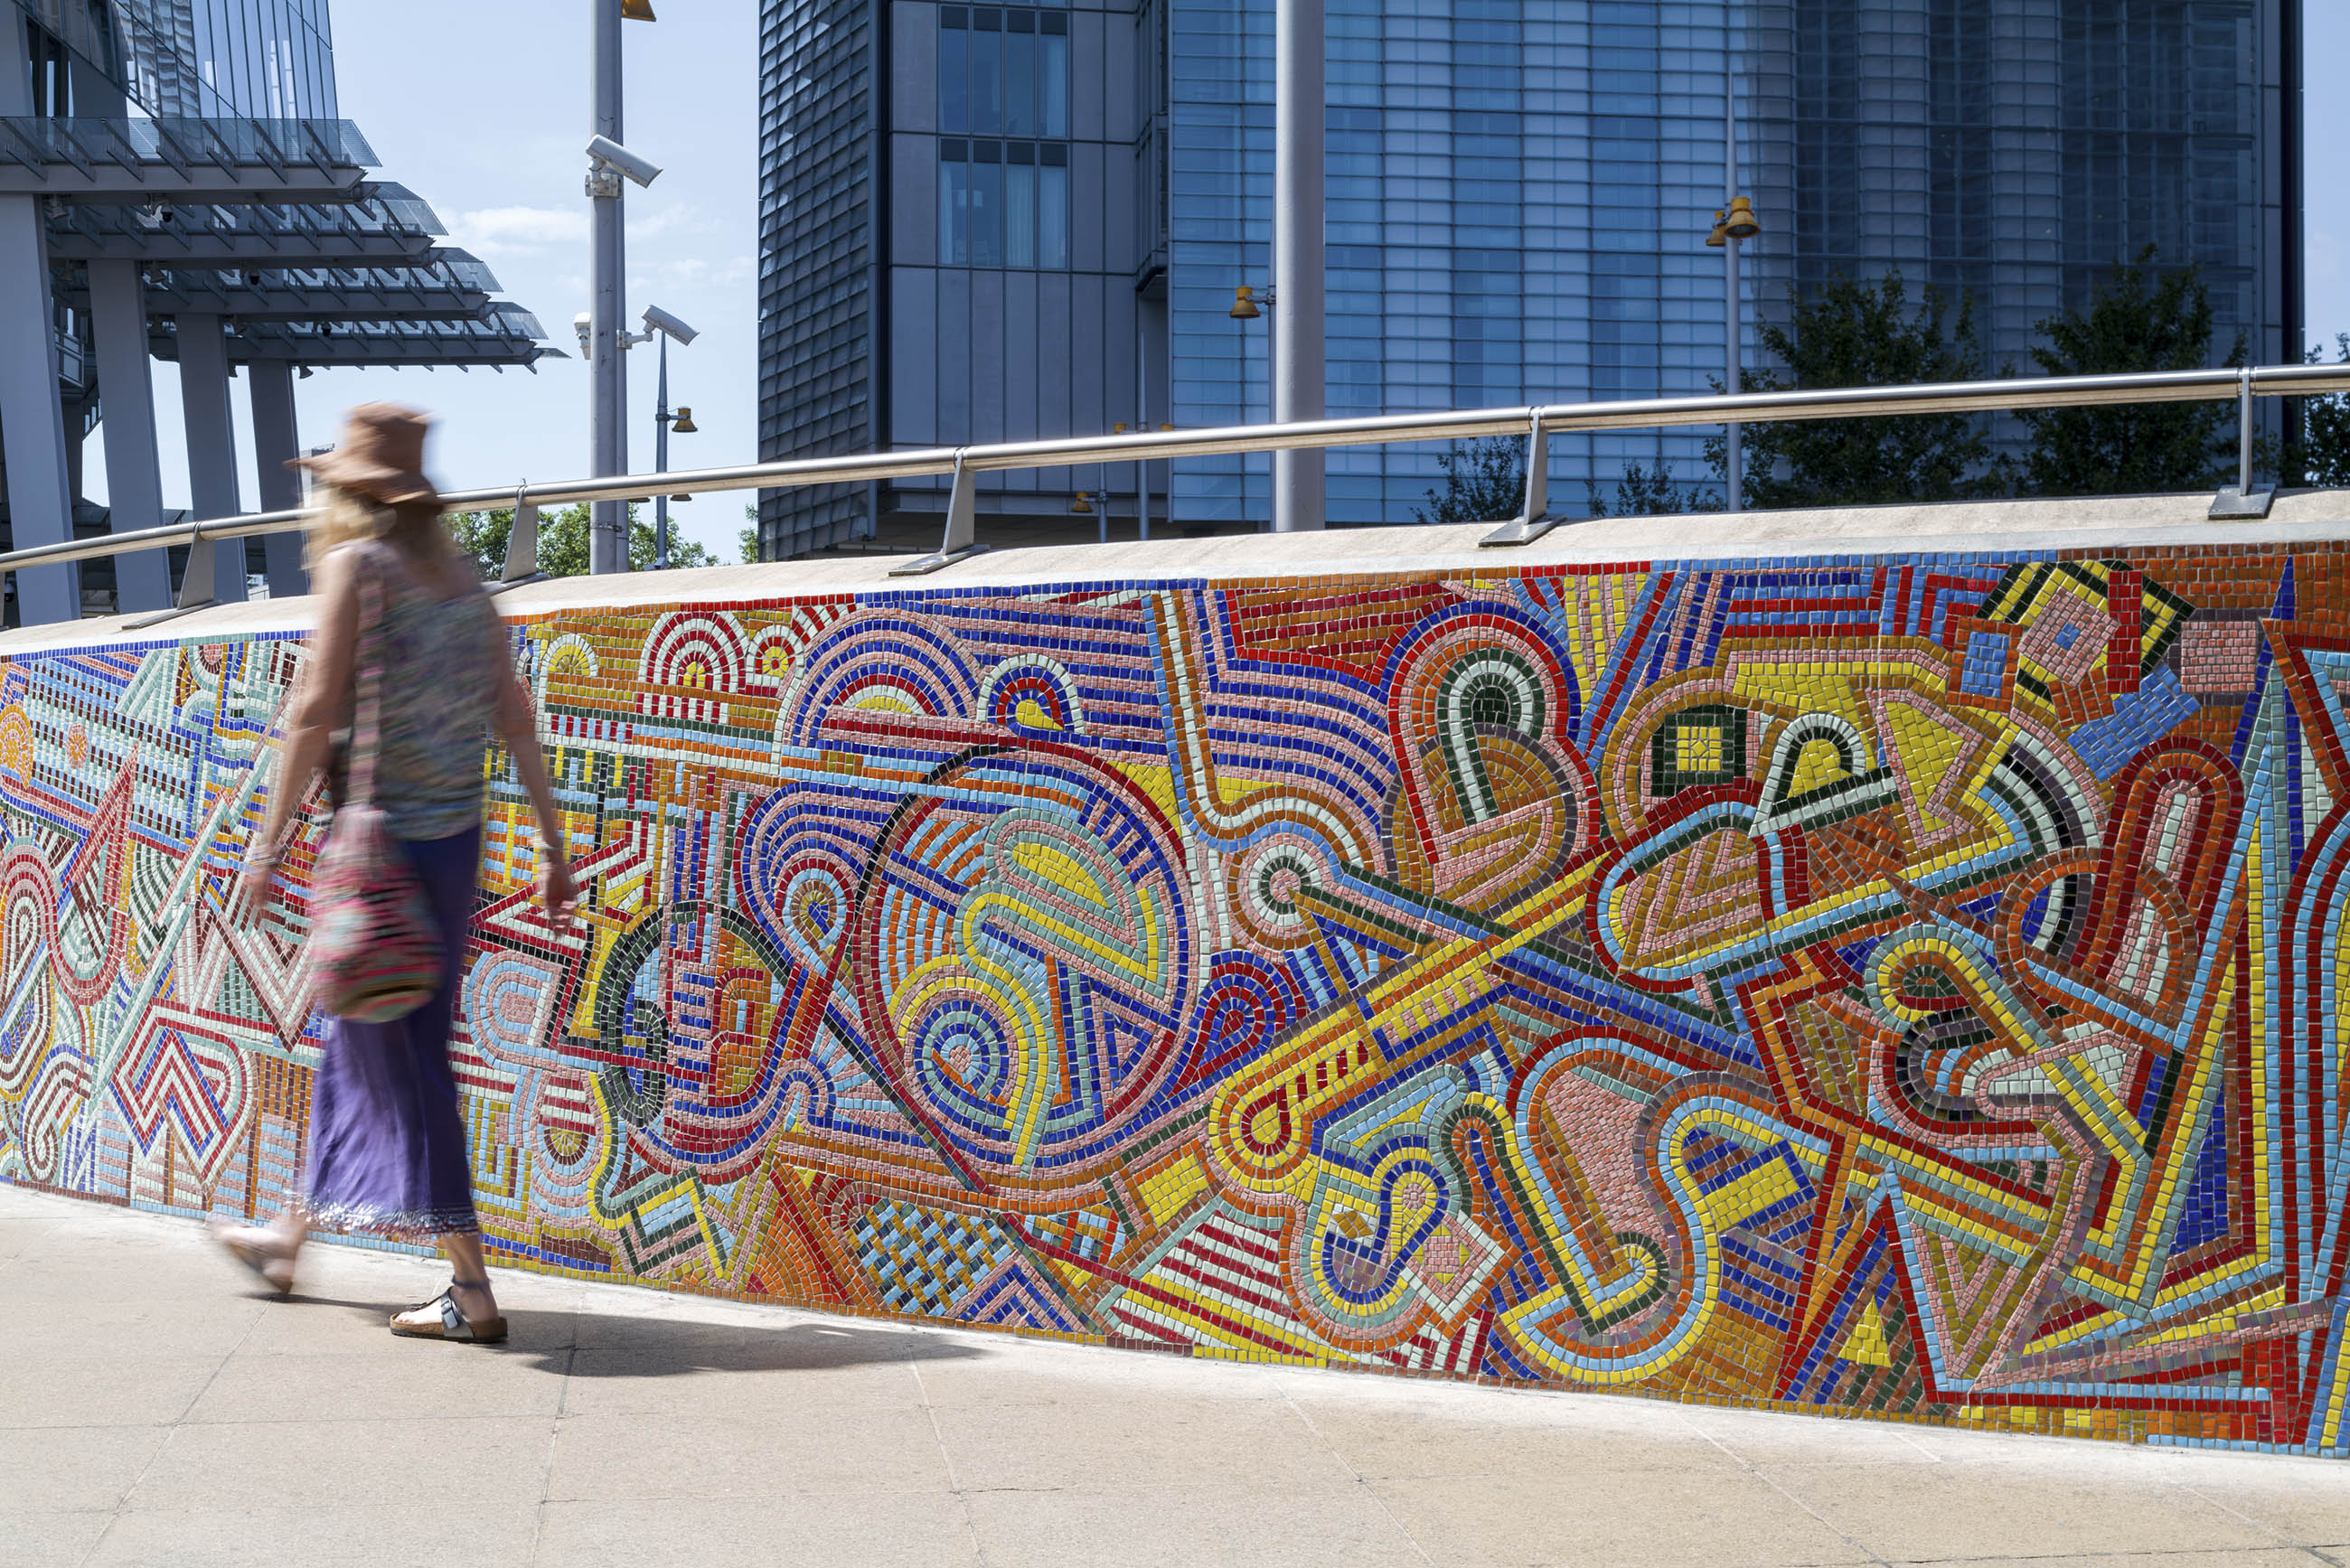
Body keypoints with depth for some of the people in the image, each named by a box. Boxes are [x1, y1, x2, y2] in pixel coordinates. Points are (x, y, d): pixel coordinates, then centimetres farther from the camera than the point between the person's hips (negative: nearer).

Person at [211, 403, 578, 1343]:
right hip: (457, 838, 7)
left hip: (383, 836, -7)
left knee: (399, 1060, -2)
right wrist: (553, 846, 12)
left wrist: (268, 845, -10)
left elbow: (316, 714, -13)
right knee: (358, 1038, 20)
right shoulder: (462, 577, 12)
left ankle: (471, 1290, -4)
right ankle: (291, 1237, 36)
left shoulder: (355, 564, -8)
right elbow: (515, 719, 10)